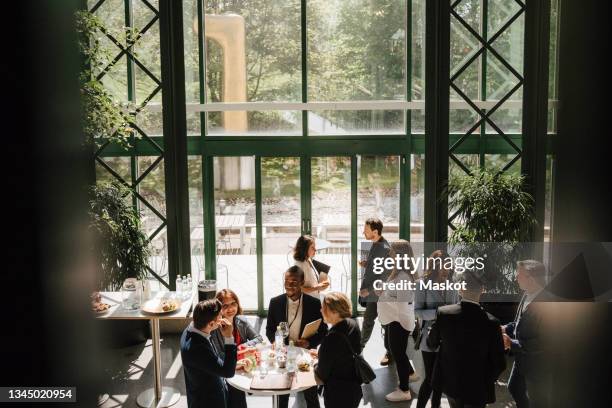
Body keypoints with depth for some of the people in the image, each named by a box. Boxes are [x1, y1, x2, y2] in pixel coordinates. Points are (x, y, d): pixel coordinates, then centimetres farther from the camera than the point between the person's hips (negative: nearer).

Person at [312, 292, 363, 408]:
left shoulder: (332, 338, -30)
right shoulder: (353, 325, -6)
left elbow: (322, 374, -18)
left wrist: (315, 366, 2)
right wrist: (321, 354, 12)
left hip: (337, 395, -8)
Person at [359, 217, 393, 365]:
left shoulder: (384, 249, -22)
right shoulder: (375, 245, 6)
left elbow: (386, 275, -23)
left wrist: (369, 289, -21)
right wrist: (366, 264, 0)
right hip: (372, 292, 9)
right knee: (368, 319, 20)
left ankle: (390, 353, 18)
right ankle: (361, 345, 34)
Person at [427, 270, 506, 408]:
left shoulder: (443, 313, -16)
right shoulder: (491, 323, -22)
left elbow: (432, 344, 1)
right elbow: (499, 364, -13)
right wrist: (487, 380, 6)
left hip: (449, 381, 3)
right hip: (477, 387, -3)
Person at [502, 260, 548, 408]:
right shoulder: (528, 296, -4)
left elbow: (542, 342, -31)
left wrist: (512, 344, -25)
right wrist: (507, 328, -4)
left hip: (538, 364, -9)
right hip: (522, 358, 9)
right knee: (515, 389, 26)